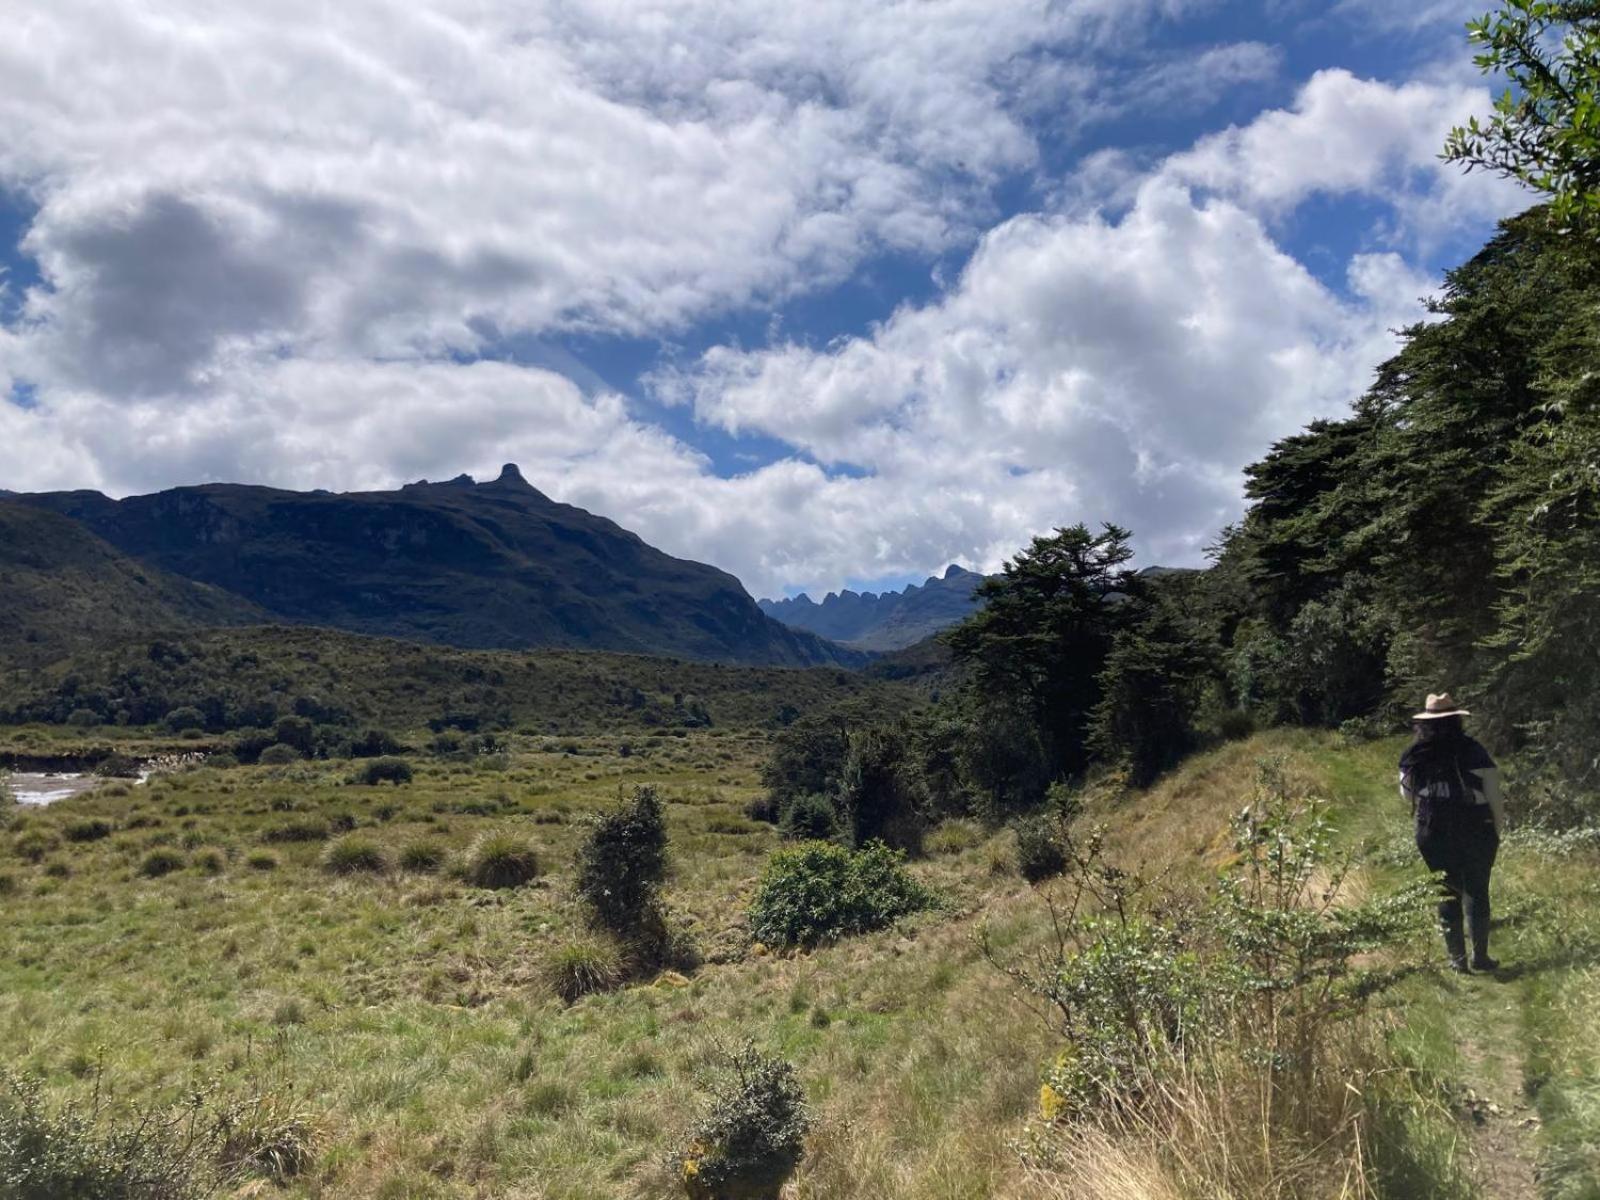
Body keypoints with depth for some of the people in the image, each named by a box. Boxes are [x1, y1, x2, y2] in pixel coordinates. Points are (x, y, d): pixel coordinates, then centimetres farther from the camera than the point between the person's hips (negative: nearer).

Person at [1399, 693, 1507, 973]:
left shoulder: (1412, 757, -4)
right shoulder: (1472, 752, -12)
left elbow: (1407, 794, 7)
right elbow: (1493, 795, -10)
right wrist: (1498, 829, 4)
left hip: (1433, 835, 2)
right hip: (1475, 833, -2)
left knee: (1448, 895, 11)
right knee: (1476, 893, 11)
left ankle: (1457, 959, 13)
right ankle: (1480, 957, 14)